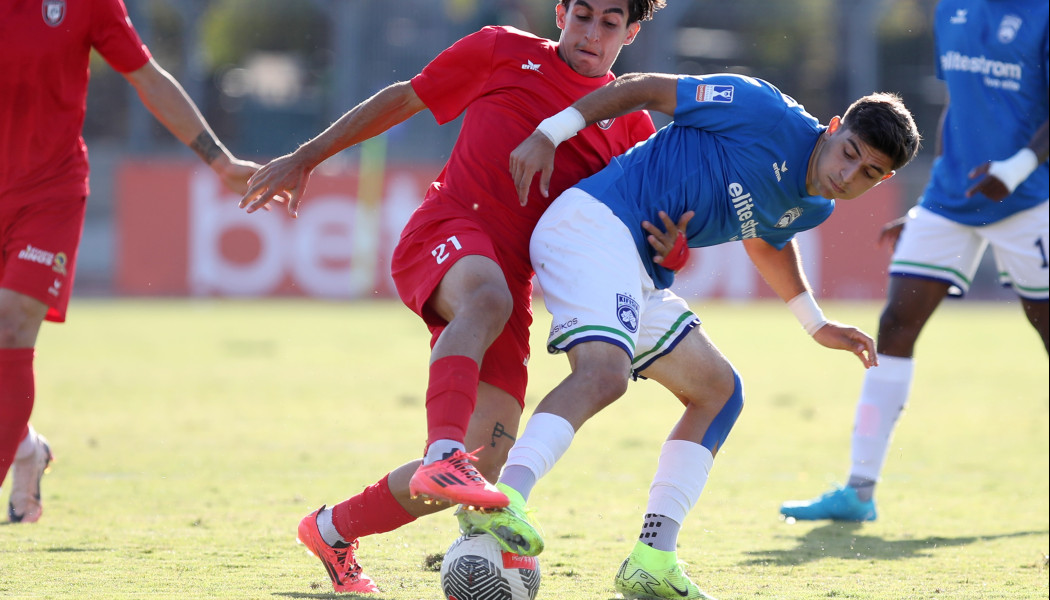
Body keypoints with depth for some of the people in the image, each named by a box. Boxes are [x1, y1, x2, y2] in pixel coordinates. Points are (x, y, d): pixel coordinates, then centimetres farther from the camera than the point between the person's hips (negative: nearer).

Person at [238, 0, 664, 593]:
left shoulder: (630, 126, 17)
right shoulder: (505, 52, 12)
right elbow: (401, 99, 21)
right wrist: (304, 159, 19)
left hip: (514, 276, 4)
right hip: (446, 232, -4)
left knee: (486, 460, -8)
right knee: (487, 300, -41)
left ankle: (334, 530, 15)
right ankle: (443, 456, -59)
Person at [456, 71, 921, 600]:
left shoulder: (813, 209, 15)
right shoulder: (766, 112, -11)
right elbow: (644, 89, -6)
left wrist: (818, 326, 36)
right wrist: (550, 134, -10)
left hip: (641, 274, 10)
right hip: (592, 222, -10)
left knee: (719, 392, 12)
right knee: (604, 373, -32)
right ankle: (502, 501, -51)